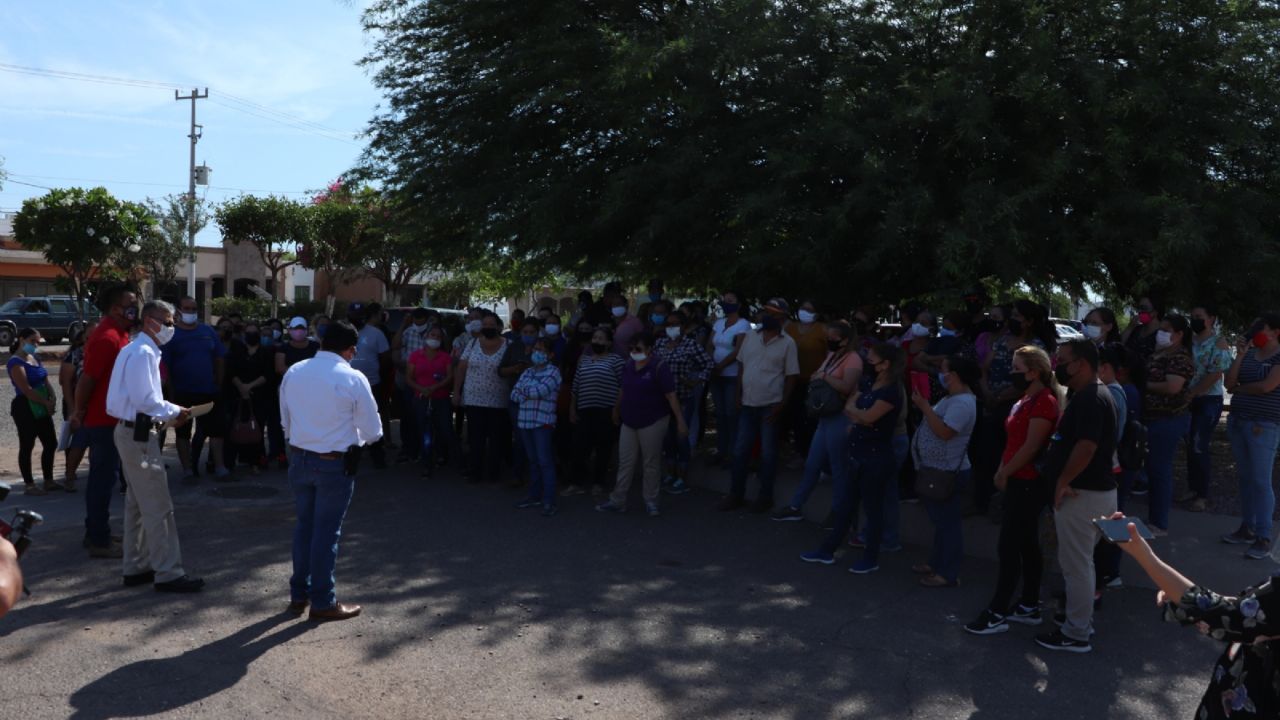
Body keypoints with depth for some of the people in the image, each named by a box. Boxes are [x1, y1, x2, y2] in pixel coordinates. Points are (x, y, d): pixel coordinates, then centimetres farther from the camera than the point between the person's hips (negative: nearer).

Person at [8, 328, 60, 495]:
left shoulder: (35, 358, 12)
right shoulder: (16, 362, -14)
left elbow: (45, 380, 9)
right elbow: (26, 390, -20)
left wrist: (53, 397, -8)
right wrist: (46, 403, -13)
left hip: (42, 409, 8)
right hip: (25, 410, -8)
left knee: (51, 444, 11)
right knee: (27, 446, 1)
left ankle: (48, 481, 21)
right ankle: (29, 485, 8)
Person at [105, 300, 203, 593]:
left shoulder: (138, 350, 15)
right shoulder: (143, 352, -17)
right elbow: (144, 401, -23)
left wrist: (169, 412, 6)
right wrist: (174, 412, -10)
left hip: (133, 432, 11)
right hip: (138, 435, -11)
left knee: (137, 504, 17)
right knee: (158, 507, -6)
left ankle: (136, 568, 26)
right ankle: (167, 573, -2)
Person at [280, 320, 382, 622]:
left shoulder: (293, 373, 1)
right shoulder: (353, 379, -15)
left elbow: (286, 422, 11)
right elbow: (373, 432, -9)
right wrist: (355, 439, 11)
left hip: (299, 458, 5)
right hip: (335, 464, -5)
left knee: (304, 525, 18)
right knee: (327, 531, 5)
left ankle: (298, 594, 30)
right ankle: (323, 603, 16)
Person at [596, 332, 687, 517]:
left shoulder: (659, 368, -13)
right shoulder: (628, 367, 6)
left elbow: (671, 396, -16)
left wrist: (680, 421, -21)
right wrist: (616, 411, 29)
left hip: (652, 423, -6)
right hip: (629, 423, 6)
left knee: (651, 463, 5)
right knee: (625, 463, 9)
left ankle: (651, 501, 17)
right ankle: (617, 501, 15)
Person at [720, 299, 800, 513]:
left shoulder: (787, 343, -6)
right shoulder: (750, 337, 5)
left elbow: (791, 377, -5)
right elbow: (741, 367, 11)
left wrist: (781, 406, -11)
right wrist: (738, 396, 5)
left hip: (770, 405, -4)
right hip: (748, 403, 4)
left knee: (768, 453, 6)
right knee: (740, 451, 9)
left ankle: (765, 497, 18)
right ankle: (736, 494, 20)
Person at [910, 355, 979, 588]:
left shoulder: (962, 402, -20)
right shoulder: (953, 398, 14)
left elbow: (945, 432, -30)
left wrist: (924, 407, -26)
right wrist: (924, 406, 5)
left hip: (948, 472, -11)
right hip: (937, 470, 11)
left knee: (947, 521, -4)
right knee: (940, 519, 19)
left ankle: (948, 574, 2)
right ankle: (937, 563, 30)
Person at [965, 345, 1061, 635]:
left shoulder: (1044, 401, -17)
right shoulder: (1026, 399, 14)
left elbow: (1031, 447, -21)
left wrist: (1004, 473, -12)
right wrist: (1003, 470, 6)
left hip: (1030, 484, -10)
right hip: (1020, 482, 10)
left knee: (1008, 546, -7)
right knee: (1027, 545, 15)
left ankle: (997, 613, -1)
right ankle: (1030, 607, 24)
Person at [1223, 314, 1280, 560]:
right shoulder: (1248, 353, 10)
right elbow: (1229, 384, 2)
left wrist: (1239, 388, -1)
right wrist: (1240, 355, -6)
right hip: (1237, 421, 7)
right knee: (1245, 478, 11)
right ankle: (1247, 528, 19)